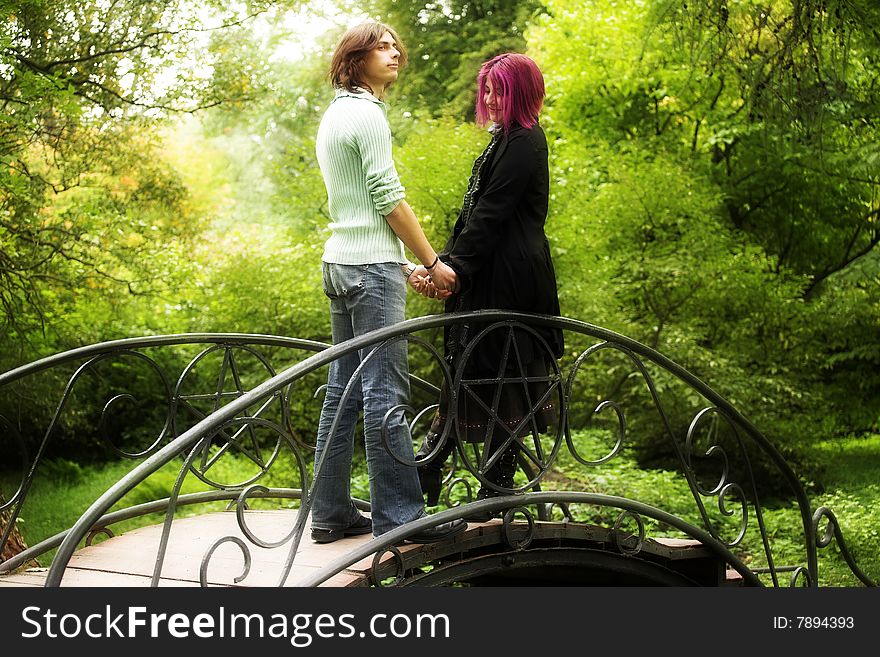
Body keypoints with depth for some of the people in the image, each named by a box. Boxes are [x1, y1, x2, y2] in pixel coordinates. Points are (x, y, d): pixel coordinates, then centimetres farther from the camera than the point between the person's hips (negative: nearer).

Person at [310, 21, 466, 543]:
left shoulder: (335, 115, 20)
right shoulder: (366, 113, -9)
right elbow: (389, 199, -13)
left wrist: (404, 262, 19)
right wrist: (433, 262, -5)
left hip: (340, 263, 10)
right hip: (372, 266, -10)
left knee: (344, 391, 9)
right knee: (386, 394, -8)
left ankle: (331, 513, 12)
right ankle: (399, 516, -5)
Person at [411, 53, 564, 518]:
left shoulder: (524, 144, -12)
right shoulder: (507, 141, 19)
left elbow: (490, 214, -18)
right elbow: (475, 212, 16)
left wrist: (455, 269, -19)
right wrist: (442, 264, 6)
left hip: (508, 280, -10)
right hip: (488, 277, 10)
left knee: (500, 375, -3)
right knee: (464, 370, 11)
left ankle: (497, 487, 6)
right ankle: (427, 476, 16)